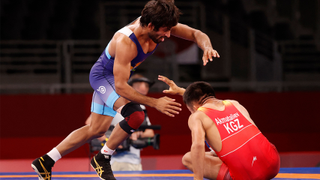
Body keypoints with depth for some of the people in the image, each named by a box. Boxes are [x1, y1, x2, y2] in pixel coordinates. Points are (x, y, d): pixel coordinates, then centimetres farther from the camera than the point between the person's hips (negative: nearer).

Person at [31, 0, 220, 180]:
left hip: (115, 77, 8)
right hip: (103, 75, -8)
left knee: (96, 130, 16)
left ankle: (46, 162, 26)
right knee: (135, 115, -30)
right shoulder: (126, 42, -39)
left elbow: (196, 34, -11)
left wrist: (207, 47, -34)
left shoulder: (159, 25, -21)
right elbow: (120, 87, -38)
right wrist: (155, 103, -42)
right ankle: (102, 159, -9)